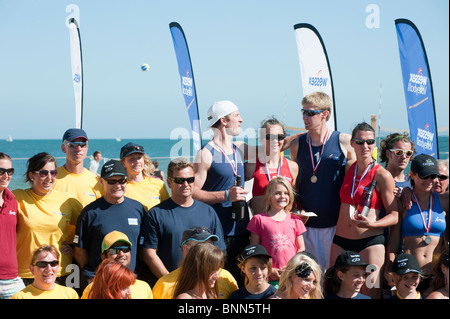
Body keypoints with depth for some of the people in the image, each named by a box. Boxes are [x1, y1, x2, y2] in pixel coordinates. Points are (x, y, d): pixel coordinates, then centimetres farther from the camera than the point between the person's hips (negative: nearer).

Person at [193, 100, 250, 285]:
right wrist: (226, 195, -18)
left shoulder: (240, 149, 12)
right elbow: (193, 193, -14)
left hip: (241, 230, 7)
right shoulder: (207, 154, -9)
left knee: (241, 281, 9)